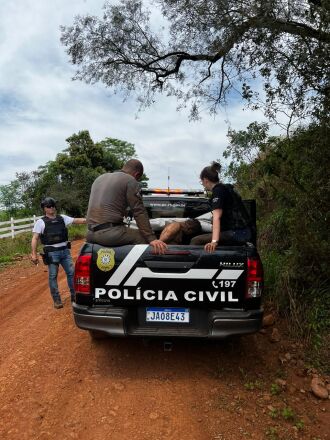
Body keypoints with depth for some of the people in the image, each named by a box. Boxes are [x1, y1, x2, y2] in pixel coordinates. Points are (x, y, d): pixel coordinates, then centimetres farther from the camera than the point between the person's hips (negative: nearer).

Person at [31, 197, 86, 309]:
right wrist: (34, 254, -15)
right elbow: (35, 238, -6)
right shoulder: (41, 222, -3)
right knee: (53, 276, 3)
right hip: (52, 253, -3)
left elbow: (77, 221, 7)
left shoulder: (62, 218, 8)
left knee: (71, 273, 5)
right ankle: (57, 300, 14)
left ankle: (74, 295, 18)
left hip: (65, 250, 4)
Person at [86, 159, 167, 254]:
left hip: (91, 234, 8)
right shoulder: (130, 181, -1)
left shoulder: (100, 178, 22)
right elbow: (139, 212, -10)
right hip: (110, 233, -8)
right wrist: (151, 238, -12)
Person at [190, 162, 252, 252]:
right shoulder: (226, 188, 19)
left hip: (237, 233, -11)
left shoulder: (218, 191, -11)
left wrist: (214, 241, -37)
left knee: (196, 241, -17)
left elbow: (216, 218, -27)